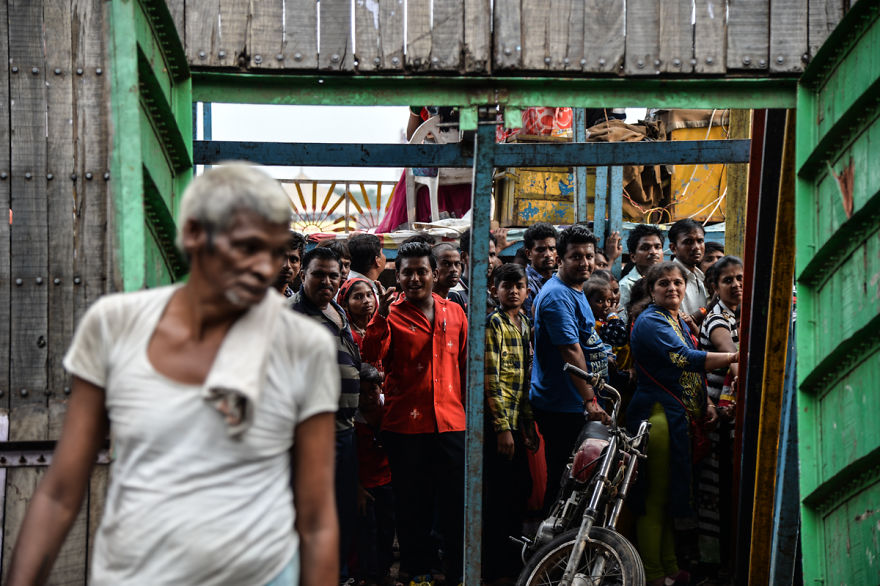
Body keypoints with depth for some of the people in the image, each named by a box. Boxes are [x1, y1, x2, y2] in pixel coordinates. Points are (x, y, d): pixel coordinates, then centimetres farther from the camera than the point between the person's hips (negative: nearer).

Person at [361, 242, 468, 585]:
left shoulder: (454, 313, 10)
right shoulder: (392, 315, 0)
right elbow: (371, 358, -15)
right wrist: (380, 318, -26)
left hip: (451, 422, 2)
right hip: (405, 425, -2)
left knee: (458, 504, 7)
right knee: (413, 506, 10)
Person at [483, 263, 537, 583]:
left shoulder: (525, 325, 15)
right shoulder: (493, 323, -9)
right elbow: (491, 380, -15)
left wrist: (528, 424, 17)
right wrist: (502, 427, -18)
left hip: (517, 421, 8)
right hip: (497, 421, -8)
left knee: (520, 490, 13)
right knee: (501, 496, -4)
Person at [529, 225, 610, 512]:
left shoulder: (577, 292, 16)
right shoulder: (557, 296, -17)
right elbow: (570, 351, -24)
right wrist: (590, 400, -27)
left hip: (573, 405, 10)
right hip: (561, 407, -10)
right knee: (562, 481, -3)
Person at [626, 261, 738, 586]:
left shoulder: (679, 321, 19)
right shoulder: (650, 322, -11)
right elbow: (684, 360, -24)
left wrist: (707, 403, 10)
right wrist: (735, 356, -23)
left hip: (682, 419, 9)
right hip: (658, 415, -9)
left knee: (670, 496, 15)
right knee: (655, 498, -5)